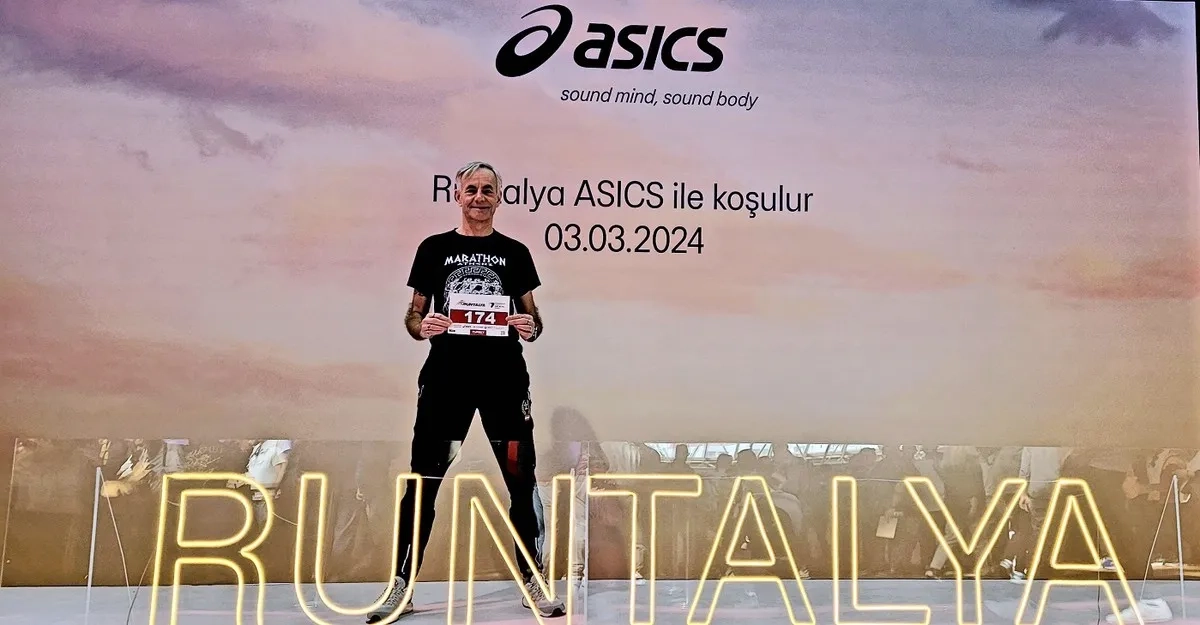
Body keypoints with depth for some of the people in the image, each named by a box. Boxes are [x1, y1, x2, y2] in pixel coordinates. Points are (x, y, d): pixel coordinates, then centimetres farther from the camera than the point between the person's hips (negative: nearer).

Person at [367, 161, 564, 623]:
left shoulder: (515, 252, 10)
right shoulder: (434, 248, 8)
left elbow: (531, 317, 13)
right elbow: (413, 314, 11)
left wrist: (530, 327, -10)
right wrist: (421, 326, -12)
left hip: (504, 378, 1)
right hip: (445, 377, 0)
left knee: (521, 481, 4)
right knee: (423, 482, 1)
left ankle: (532, 583, 18)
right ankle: (401, 586, 12)